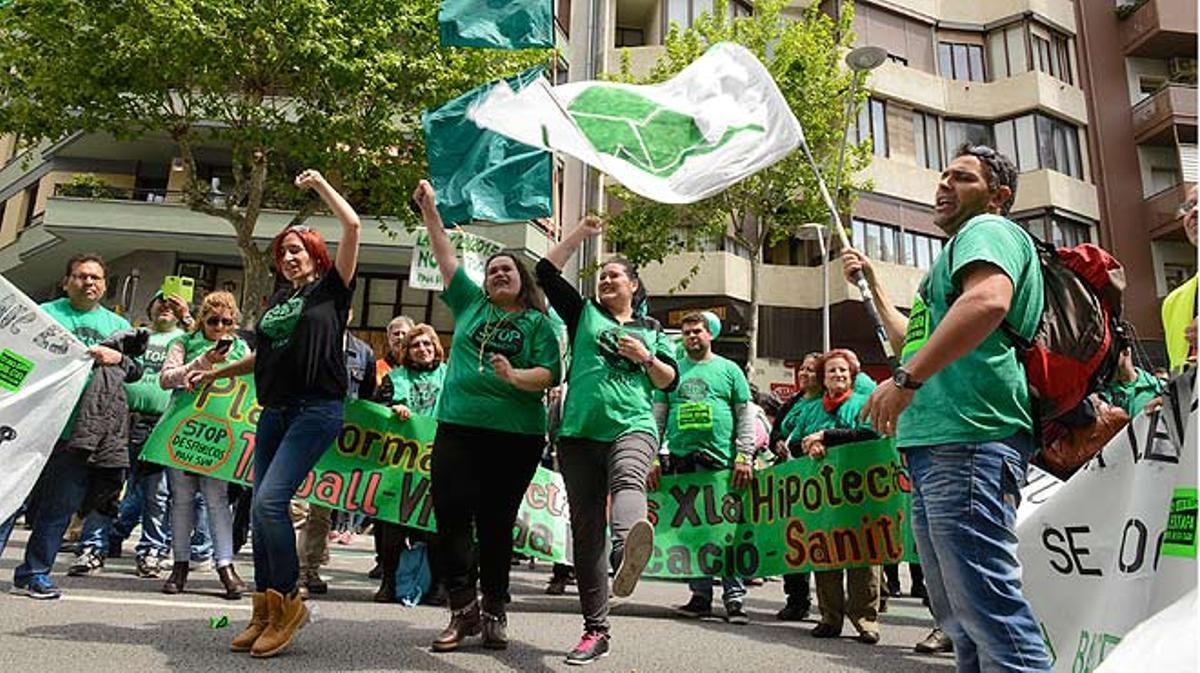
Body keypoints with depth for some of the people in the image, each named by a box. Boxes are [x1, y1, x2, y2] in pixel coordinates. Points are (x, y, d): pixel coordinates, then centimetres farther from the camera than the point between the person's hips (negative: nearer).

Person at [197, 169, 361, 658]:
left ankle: (287, 602, -3)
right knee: (261, 508, 4)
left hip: (316, 410, -7)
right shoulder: (279, 299, 20)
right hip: (275, 410, 7)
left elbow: (353, 226, -6)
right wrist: (215, 374, 31)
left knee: (269, 500, -18)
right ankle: (265, 612, 13)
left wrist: (319, 185, 4)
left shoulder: (331, 288, 3)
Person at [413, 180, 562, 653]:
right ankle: (463, 608, 7)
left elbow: (548, 375, -4)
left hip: (515, 435, -2)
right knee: (451, 515, -4)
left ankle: (494, 611, 16)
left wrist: (514, 376, -22)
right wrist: (429, 210, 13)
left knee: (497, 523, 4)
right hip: (457, 426, 3)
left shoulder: (540, 323, 6)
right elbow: (445, 255, 16)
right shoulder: (471, 303, 15)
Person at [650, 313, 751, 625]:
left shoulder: (729, 370, 9)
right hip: (682, 461, 3)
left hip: (722, 461, -2)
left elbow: (745, 417, 5)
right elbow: (657, 417, 12)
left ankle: (734, 598, 5)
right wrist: (653, 459, 3)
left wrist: (744, 458, -5)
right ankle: (700, 595, 17)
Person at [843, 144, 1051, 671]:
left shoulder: (988, 228, 2)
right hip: (936, 445, 11)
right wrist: (871, 283, 41)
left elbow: (989, 300, -22)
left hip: (967, 438, -11)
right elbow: (913, 340, 42)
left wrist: (906, 379, -24)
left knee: (988, 606, -12)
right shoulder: (959, 251, 32)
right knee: (957, 612, 15)